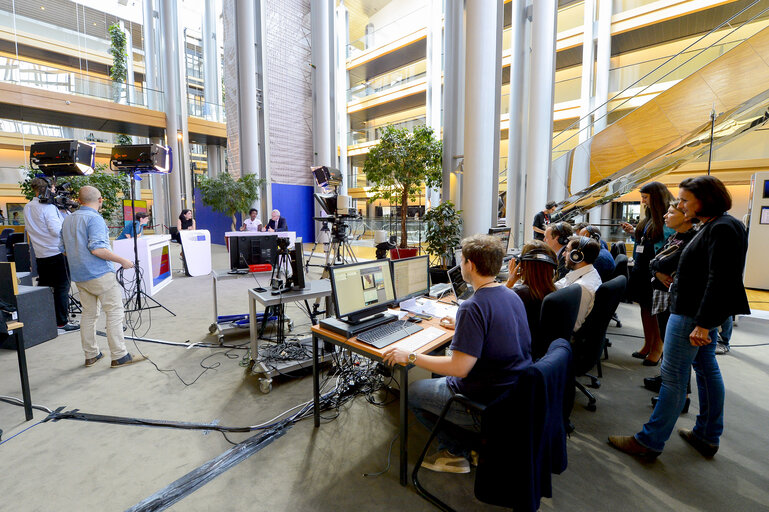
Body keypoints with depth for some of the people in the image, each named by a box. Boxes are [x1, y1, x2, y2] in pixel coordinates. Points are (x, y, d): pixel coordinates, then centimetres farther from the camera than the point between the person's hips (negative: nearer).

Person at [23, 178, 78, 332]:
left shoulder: (27, 208, 12)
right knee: (62, 288, -2)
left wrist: (62, 211, 8)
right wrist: (64, 212, -6)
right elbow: (57, 231, -17)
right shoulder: (49, 207, -14)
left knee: (43, 287, 15)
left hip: (40, 255, 8)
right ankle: (62, 322, 1)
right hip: (57, 253, -8)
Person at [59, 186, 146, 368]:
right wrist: (122, 261, -16)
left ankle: (90, 355, 22)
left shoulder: (67, 220, 14)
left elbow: (63, 248, 20)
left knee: (88, 314, 14)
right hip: (100, 274, -9)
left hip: (79, 276, 9)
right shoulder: (95, 219, -13)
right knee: (115, 312, -5)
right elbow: (97, 248, -22)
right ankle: (119, 356, -4)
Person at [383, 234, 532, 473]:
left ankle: (455, 452, 15)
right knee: (439, 376, 26)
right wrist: (461, 326, 24)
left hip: (489, 404, -8)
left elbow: (459, 368, -28)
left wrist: (409, 356, -20)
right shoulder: (511, 295, 0)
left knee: (413, 392, 9)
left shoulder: (472, 307, -27)